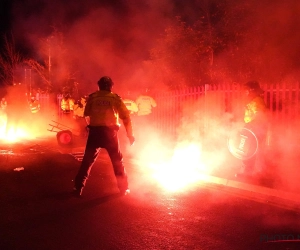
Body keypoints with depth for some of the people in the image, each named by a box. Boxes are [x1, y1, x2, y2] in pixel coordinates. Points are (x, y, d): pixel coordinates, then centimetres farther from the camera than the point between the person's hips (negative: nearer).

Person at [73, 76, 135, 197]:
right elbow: (126, 117, 3)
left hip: (95, 132, 0)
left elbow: (86, 115, 14)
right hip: (110, 132, 0)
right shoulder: (115, 98, 5)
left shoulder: (92, 97, 6)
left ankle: (78, 188, 10)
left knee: (87, 161, 11)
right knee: (118, 161, 13)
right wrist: (130, 134, 9)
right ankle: (124, 188, 19)